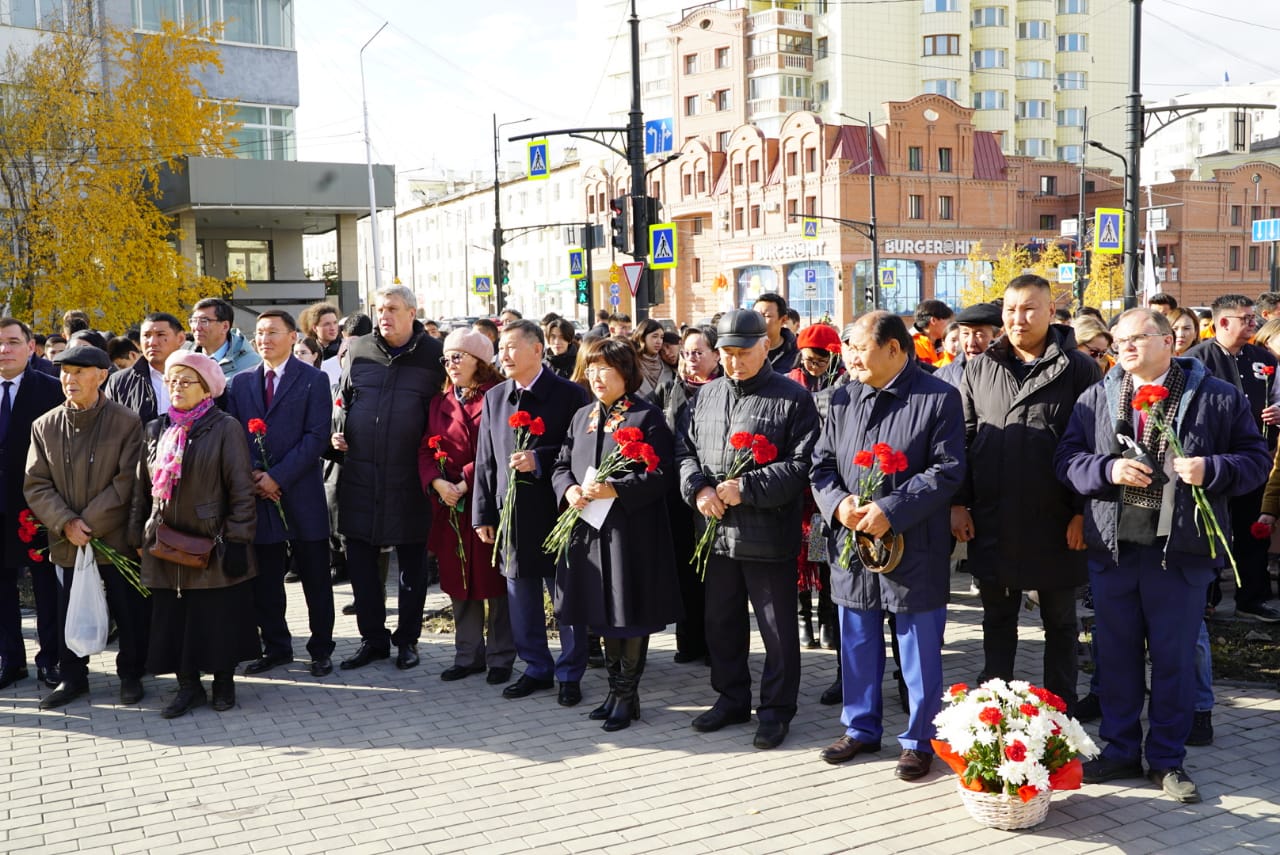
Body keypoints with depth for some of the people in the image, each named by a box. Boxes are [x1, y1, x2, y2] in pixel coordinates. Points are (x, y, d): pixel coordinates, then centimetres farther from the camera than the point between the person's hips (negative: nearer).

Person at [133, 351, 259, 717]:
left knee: (219, 618, 5)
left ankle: (224, 682, 22)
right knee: (174, 619, 7)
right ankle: (188, 686, 20)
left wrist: (236, 540, -13)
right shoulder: (155, 430, 9)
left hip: (212, 546, -4)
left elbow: (241, 490, -9)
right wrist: (138, 537, 10)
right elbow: (142, 490, 14)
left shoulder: (225, 428, -7)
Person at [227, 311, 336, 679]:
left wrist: (277, 477, -14)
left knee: (315, 578, 4)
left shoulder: (313, 380, -1)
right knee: (265, 581, 9)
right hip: (256, 496, 4)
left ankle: (321, 649, 16)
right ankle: (276, 647, 23)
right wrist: (252, 474, -8)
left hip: (301, 494, -3)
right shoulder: (241, 382, 12)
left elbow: (317, 437, -9)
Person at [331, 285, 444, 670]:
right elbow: (343, 399, 19)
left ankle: (407, 639, 22)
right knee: (360, 559, 8)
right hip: (360, 474, 3)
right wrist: (338, 432, 2)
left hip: (409, 475, -3)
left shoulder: (433, 354, -2)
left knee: (412, 562, 8)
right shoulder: (358, 350, 6)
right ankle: (372, 638, 22)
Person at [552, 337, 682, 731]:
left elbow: (661, 473, -13)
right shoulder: (582, 417, 14)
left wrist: (614, 489, -22)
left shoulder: (647, 417, -6)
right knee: (604, 613, 14)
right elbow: (561, 464, 15)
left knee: (631, 615, 2)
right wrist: (569, 489, -7)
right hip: (589, 529, 6)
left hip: (632, 532, -6)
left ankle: (627, 694, 14)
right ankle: (616, 689, 27)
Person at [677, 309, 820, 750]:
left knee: (778, 630, 6)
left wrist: (746, 489, -20)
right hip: (717, 532, 6)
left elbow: (800, 465, -13)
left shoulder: (793, 398, -8)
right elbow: (683, 449, 11)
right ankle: (731, 698, 34)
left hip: (768, 535, -5)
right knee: (721, 623, 18)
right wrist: (698, 487, -8)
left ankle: (775, 709, 21)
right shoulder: (706, 396, 10)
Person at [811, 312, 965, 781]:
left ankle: (918, 739, 21)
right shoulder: (843, 399, 9)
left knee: (919, 652, 6)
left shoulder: (939, 399, -7)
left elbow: (947, 470, -12)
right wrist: (838, 503, -11)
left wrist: (890, 510, -20)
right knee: (857, 646, 16)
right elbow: (822, 464, 10)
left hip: (913, 549, -5)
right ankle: (861, 728, 32)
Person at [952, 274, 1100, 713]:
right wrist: (958, 503, 2)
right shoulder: (980, 368, 7)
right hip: (991, 520, 3)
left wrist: (1083, 511, -10)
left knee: (1060, 621, 12)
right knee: (997, 619, 14)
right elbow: (963, 438, 8)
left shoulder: (1078, 368, -3)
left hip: (1056, 522, -3)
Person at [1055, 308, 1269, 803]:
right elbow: (1067, 458, 5)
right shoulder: (1096, 399, 8)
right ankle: (1120, 751, 26)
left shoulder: (1218, 399, 1)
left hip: (1182, 553, -2)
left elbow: (1256, 460, 1)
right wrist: (1107, 469, -14)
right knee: (1116, 655, 12)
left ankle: (1167, 759, 22)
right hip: (1112, 549, 3)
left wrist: (1211, 469, -17)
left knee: (1175, 659, 8)